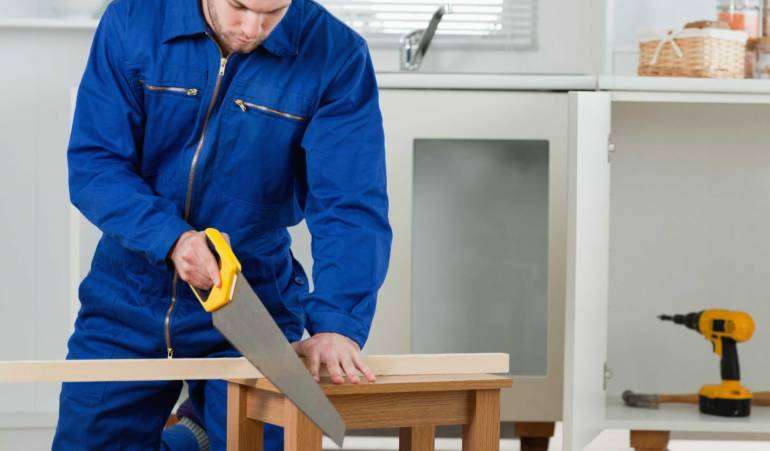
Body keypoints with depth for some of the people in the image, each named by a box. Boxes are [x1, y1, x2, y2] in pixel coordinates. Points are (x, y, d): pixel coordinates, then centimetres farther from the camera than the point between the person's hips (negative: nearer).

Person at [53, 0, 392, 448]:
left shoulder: (338, 56, -13)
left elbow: (351, 205, -18)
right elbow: (92, 165, -11)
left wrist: (336, 324, -30)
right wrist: (170, 237, -26)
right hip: (128, 300, 1)